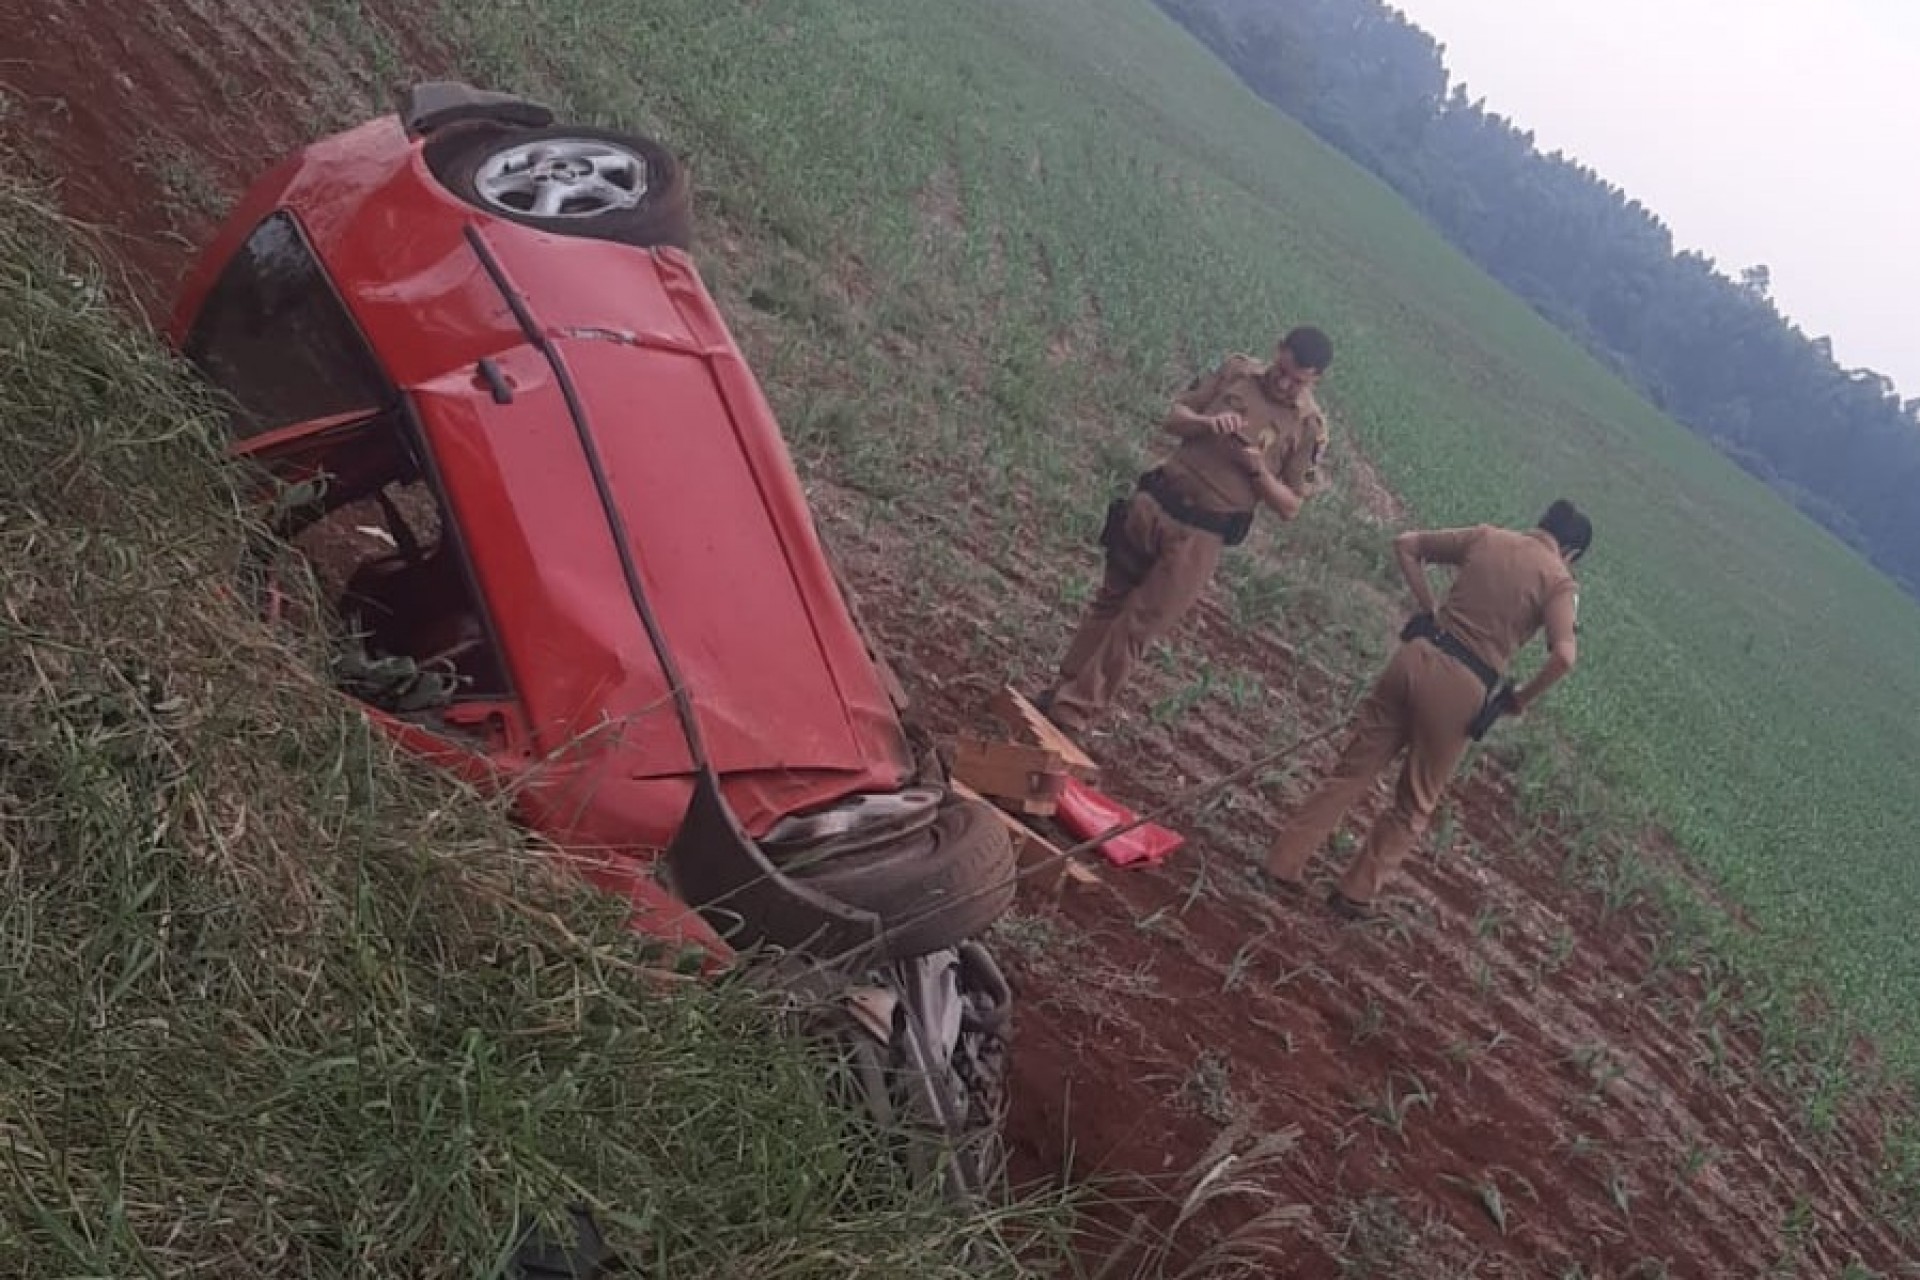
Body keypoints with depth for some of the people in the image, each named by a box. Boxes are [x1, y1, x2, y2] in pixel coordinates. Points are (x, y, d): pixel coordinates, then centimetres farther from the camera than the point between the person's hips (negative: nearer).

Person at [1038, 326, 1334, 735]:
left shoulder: (1309, 427, -5)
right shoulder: (1237, 370, 3)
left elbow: (1289, 507, -1)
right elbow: (1172, 418, 7)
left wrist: (1258, 469, -18)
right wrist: (1208, 422, -14)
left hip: (1201, 536, -3)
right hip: (1153, 503, 3)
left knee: (1137, 626, -1)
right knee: (1109, 604, 14)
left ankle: (1073, 713, 6)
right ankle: (1062, 691, 25)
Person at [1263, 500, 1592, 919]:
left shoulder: (1486, 536, 12)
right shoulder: (1560, 582, 0)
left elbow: (1406, 544, 16)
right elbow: (1564, 656, -15)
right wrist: (1522, 699, 0)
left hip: (1418, 656, 4)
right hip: (1463, 688, -4)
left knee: (1353, 769, 13)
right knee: (1415, 804, 15)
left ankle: (1284, 864, 14)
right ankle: (1356, 893, 20)